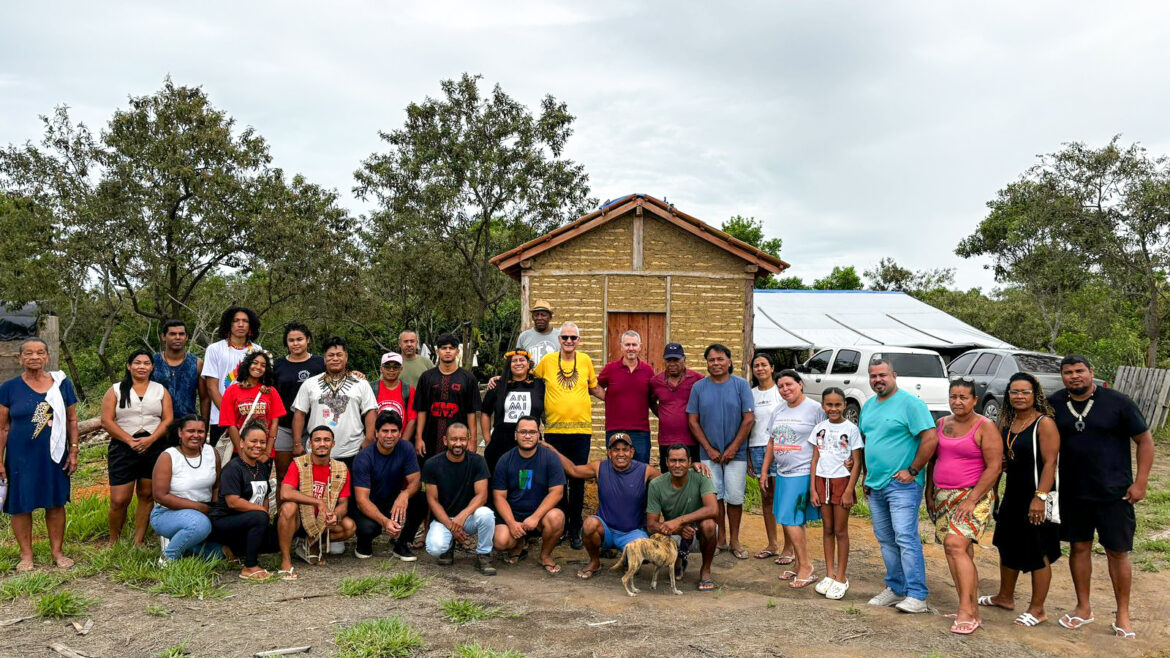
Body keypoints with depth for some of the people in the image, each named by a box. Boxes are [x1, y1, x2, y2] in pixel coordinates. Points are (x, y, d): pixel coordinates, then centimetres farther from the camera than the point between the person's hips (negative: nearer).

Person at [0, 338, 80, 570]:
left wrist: (73, 451, 2)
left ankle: (57, 551, 19)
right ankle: (26, 555, 19)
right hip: (21, 456, -1)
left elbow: (71, 421, 7)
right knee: (21, 505, 6)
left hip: (54, 455, 1)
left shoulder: (62, 384, 2)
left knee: (56, 503, 7)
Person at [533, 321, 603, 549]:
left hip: (581, 429, 0)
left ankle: (575, 530, 15)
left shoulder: (585, 360, 6)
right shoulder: (547, 361, 2)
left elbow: (594, 388, 20)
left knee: (578, 481, 4)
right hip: (554, 429, 0)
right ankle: (560, 527, 22)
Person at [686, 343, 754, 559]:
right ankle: (721, 538, 21)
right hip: (710, 453, 2)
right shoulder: (699, 387, 1)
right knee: (715, 496, 7)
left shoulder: (741, 385, -3)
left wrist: (733, 448, -10)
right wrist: (709, 449, -5)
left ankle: (734, 540, 16)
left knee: (735, 497, 2)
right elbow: (693, 421, 1)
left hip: (736, 452, -1)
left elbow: (748, 419, -6)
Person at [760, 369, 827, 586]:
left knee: (789, 519, -11)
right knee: (794, 521, 10)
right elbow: (772, 444, 20)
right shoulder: (778, 411, 13)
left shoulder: (815, 409, -8)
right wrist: (764, 472, 17)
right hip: (781, 473, 7)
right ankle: (800, 565, 19)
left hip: (803, 473, -7)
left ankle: (806, 568, -1)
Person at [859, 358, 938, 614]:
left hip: (902, 484, -8)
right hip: (875, 485, 8)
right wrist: (867, 475, 18)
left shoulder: (909, 403, -10)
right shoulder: (868, 406, 14)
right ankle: (895, 588, 23)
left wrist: (912, 471, -15)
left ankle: (917, 595, -5)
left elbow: (930, 438, -17)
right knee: (885, 539, 12)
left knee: (905, 538, -10)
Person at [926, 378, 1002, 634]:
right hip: (943, 497, 6)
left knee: (955, 544, -21)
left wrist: (971, 500, -16)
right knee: (962, 554, 7)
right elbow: (932, 461, 19)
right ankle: (972, 612, 12)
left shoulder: (984, 427, -6)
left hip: (974, 497, -6)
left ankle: (966, 610, -17)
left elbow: (994, 467, -11)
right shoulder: (942, 424, 12)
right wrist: (929, 494, 12)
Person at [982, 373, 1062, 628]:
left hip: (1035, 496, -8)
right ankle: (1005, 597, 36)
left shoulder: (1044, 423, -14)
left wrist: (1040, 497, -25)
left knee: (1038, 554, 3)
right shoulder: (1006, 422, 8)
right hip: (1012, 494, 8)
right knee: (1007, 546, 19)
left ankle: (1037, 609, 16)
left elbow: (1050, 463, -19)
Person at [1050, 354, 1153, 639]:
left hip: (1113, 494, -3)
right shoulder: (1054, 404, -1)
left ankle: (1123, 615, 19)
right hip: (1072, 492, 3)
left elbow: (1145, 440, -3)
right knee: (1079, 547, 11)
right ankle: (1083, 609, 26)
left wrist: (1140, 482, -8)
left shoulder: (1117, 402, -8)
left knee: (1117, 552, 5)